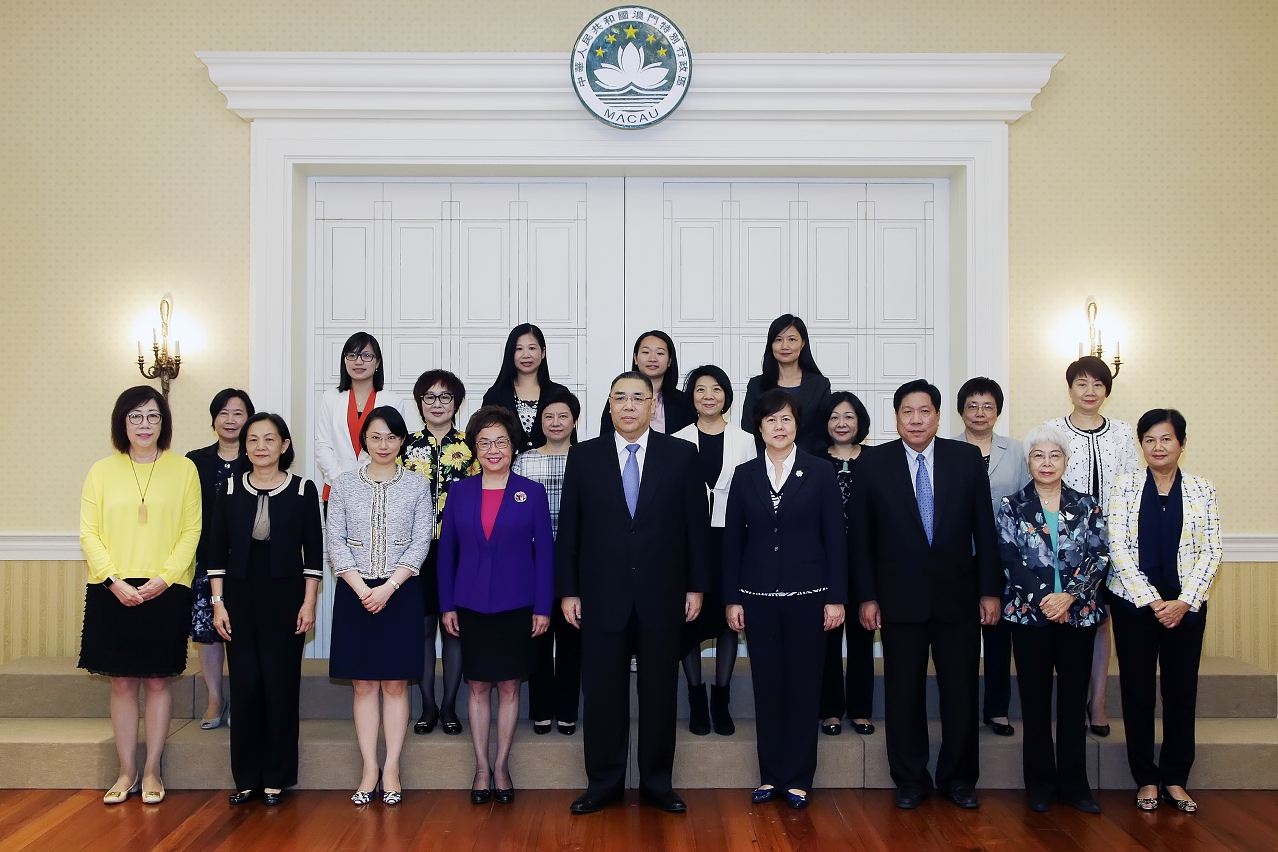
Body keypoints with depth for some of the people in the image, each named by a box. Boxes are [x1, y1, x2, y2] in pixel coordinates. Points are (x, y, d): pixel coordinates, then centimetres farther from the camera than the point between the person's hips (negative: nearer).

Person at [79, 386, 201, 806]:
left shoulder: (183, 469, 2)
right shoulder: (102, 471, 5)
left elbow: (192, 531, -2)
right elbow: (88, 533, 1)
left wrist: (164, 578, -12)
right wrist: (115, 581, -11)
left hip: (166, 592, -1)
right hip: (113, 592, 1)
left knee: (159, 679, 5)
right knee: (122, 681, 6)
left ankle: (152, 770, 16)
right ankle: (127, 771, 17)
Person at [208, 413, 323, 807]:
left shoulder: (303, 490, 0)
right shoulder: (230, 490, 5)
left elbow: (313, 551, 1)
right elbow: (217, 550, 6)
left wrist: (308, 602, -4)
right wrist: (218, 603, 0)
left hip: (285, 598, -2)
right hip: (240, 597, 2)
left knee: (280, 683, 0)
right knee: (245, 682, 2)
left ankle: (275, 778, 12)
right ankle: (247, 777, 15)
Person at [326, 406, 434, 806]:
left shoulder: (417, 484, 2)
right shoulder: (345, 485, 4)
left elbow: (421, 543, -3)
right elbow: (336, 542, 0)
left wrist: (387, 588, -13)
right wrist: (362, 589, -12)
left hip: (401, 592, -1)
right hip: (355, 593, 1)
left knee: (395, 683, 3)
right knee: (364, 684, 4)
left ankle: (391, 769, 9)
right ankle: (369, 770, 11)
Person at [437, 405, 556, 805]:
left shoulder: (532, 492, -1)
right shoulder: (460, 492, 3)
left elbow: (545, 551, -1)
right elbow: (446, 550, 7)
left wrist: (543, 607, -5)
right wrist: (447, 604, 2)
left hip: (516, 606, -1)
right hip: (472, 606, 1)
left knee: (509, 687, 7)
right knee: (478, 687, 8)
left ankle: (502, 767, 20)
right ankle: (481, 768, 19)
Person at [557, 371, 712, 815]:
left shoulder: (681, 454, 2)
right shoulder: (584, 456, 3)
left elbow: (696, 524, 3)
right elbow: (569, 528, 4)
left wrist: (697, 585, 0)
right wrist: (568, 590, 0)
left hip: (662, 595, 0)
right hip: (603, 595, 0)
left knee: (660, 691, 8)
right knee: (602, 692, 6)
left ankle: (657, 782, 22)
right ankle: (604, 783, 20)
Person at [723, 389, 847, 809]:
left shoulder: (820, 473, 0)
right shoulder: (745, 476, 5)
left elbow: (835, 537, -1)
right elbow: (733, 539, 6)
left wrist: (836, 597, -5)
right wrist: (732, 598, 2)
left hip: (807, 595, -1)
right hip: (759, 596, 2)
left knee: (804, 686, 4)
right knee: (767, 686, 6)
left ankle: (798, 777, 15)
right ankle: (770, 774, 18)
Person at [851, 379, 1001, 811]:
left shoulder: (967, 458, 2)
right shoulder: (873, 463, -1)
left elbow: (984, 527, 3)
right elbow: (861, 535, 1)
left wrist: (990, 590, 0)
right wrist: (867, 596, -3)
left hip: (958, 596, 1)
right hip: (900, 597, -1)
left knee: (961, 691, 8)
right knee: (903, 692, 7)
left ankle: (958, 778, 24)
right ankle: (910, 780, 22)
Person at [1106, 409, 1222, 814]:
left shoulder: (1202, 490, 4)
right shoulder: (1125, 486, 1)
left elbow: (1211, 552, -1)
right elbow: (1117, 547, -5)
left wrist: (1183, 602, -11)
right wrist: (1151, 600, -11)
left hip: (1185, 606, 1)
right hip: (1134, 602, -1)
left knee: (1181, 689, 6)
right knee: (1137, 689, 4)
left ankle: (1174, 778, 18)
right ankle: (1146, 779, 16)